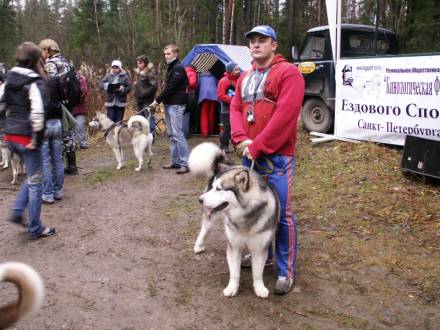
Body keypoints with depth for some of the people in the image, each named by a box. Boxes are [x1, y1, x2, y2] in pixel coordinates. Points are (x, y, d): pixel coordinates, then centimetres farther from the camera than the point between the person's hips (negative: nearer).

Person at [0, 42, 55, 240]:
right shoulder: (36, 82, -13)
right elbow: (38, 113, -23)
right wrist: (37, 139, -16)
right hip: (27, 137, -7)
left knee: (32, 176, 25)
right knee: (35, 182, 4)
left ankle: (17, 212, 19)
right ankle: (35, 229, 13)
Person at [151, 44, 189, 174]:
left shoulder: (178, 68, -12)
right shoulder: (170, 68, 18)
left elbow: (170, 88, -17)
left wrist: (157, 100, -12)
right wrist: (159, 100, 7)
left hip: (176, 105, -10)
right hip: (169, 105, 10)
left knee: (178, 134, -12)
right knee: (171, 135, 11)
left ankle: (185, 163, -9)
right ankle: (175, 161, 17)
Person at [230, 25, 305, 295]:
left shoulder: (288, 72, -8)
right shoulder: (245, 77, 17)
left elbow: (285, 114, -18)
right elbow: (236, 108, 11)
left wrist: (258, 146, -17)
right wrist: (241, 139, -9)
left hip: (277, 156, -7)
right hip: (249, 154, 7)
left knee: (281, 213, -4)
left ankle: (286, 271, 8)